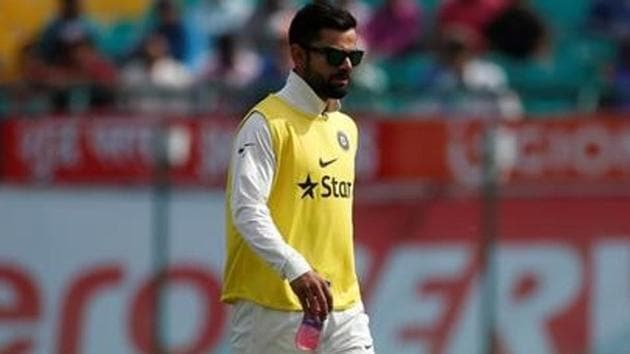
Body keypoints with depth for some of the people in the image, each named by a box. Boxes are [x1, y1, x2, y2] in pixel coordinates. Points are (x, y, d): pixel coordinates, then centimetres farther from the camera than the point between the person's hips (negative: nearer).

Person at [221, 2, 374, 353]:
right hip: (274, 307, -7)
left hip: (343, 307, 7)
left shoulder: (346, 128, 17)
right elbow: (247, 210, -20)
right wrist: (296, 270, -32)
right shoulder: (267, 123, -9)